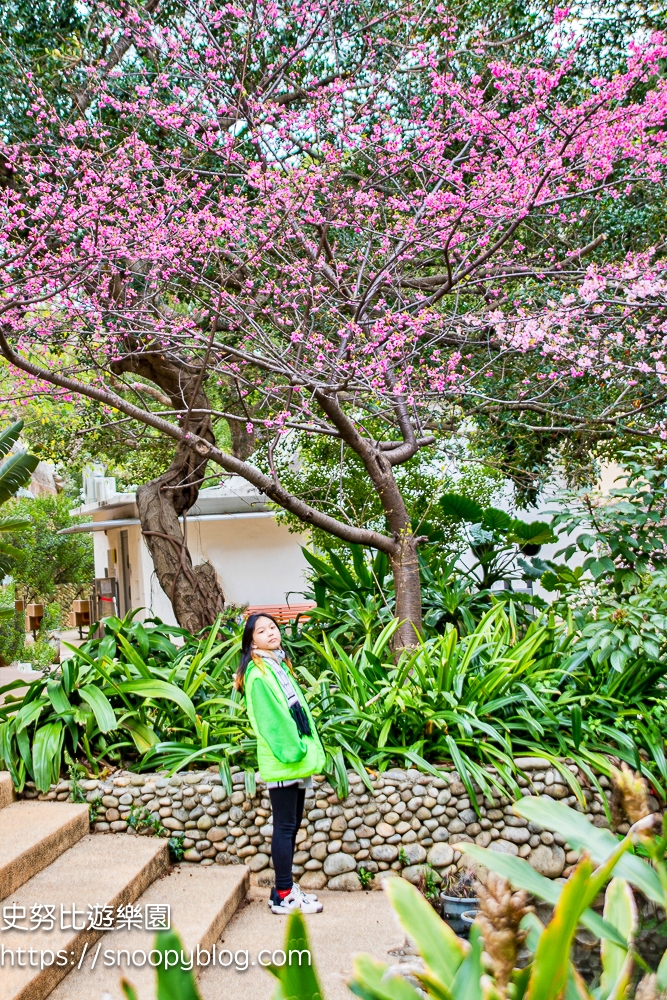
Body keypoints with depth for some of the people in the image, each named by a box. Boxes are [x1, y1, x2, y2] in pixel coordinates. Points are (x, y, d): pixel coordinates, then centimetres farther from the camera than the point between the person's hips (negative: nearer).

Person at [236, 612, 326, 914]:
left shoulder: (280, 667, 14)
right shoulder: (258, 675, -14)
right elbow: (270, 720, -18)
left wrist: (308, 749, 10)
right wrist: (291, 751, -18)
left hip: (296, 760, 9)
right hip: (281, 764, -9)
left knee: (292, 825, 14)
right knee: (285, 827, -2)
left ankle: (286, 887, 24)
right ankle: (283, 896, 7)